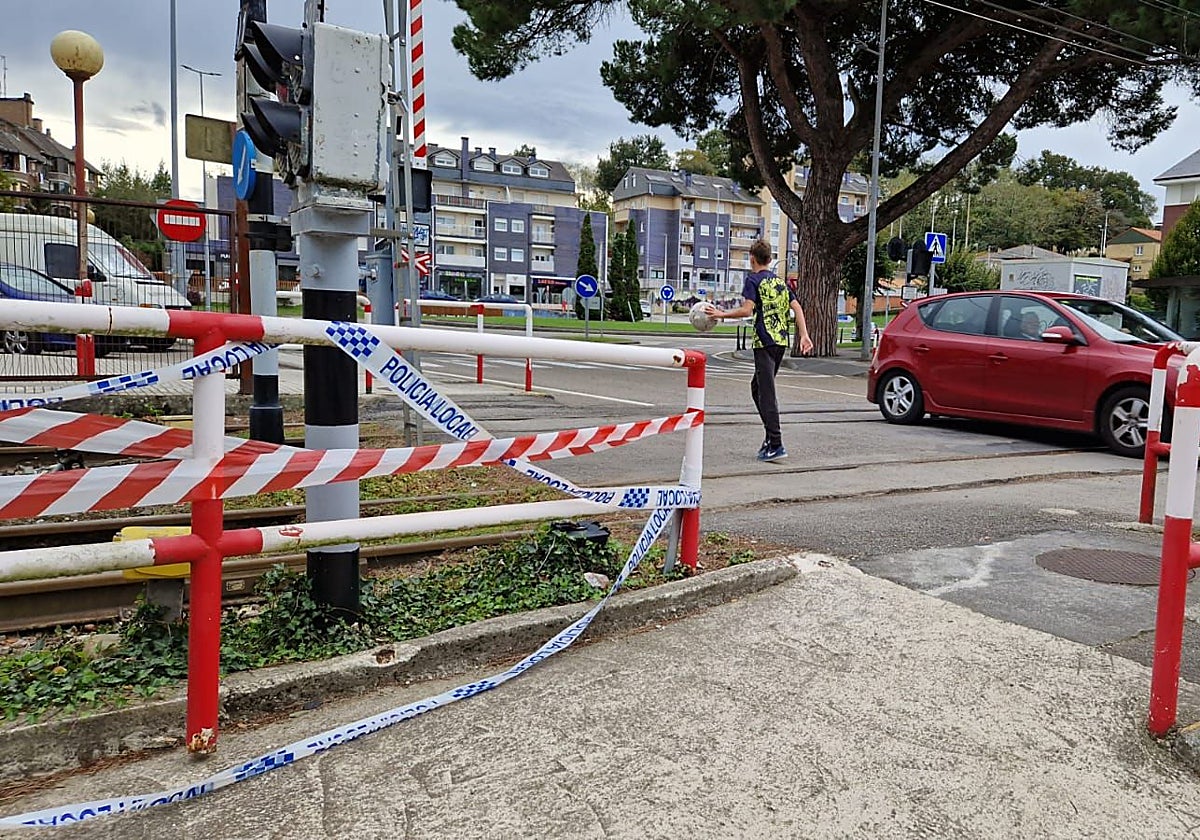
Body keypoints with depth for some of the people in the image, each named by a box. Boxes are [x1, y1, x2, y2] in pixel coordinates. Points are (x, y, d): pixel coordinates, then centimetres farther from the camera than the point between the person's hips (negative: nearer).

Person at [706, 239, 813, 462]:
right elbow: (797, 308, 12)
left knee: (767, 393, -6)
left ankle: (776, 445, -9)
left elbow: (747, 310, -15)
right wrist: (804, 335, 8)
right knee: (757, 387, 19)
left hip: (765, 342, -8)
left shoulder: (753, 280, -3)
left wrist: (721, 314, -6)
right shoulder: (780, 281, 19)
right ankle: (771, 437, 17)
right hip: (781, 341, 8)